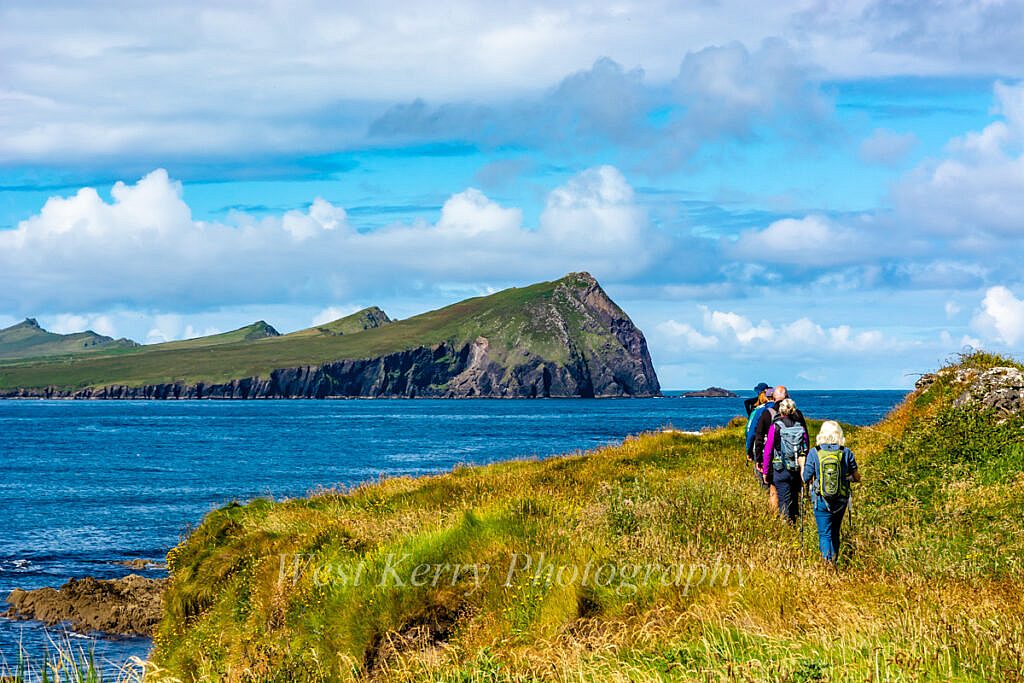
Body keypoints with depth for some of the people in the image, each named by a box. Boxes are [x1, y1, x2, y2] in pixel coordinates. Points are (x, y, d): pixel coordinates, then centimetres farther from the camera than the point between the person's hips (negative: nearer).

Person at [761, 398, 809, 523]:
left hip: (781, 470, -3)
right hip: (798, 470, 3)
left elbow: (768, 451, -5)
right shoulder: (801, 427, 1)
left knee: (784, 503, 1)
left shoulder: (775, 427, -7)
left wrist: (765, 471, 2)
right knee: (795, 501, 15)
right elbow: (807, 450, 5)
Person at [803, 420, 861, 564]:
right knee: (835, 532, 21)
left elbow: (806, 478, -5)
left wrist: (802, 465, 15)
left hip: (821, 501, -2)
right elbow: (857, 477, 1)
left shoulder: (814, 453, -9)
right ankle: (834, 561, 30)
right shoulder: (846, 453, -6)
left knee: (825, 534, 2)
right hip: (841, 501, 2)